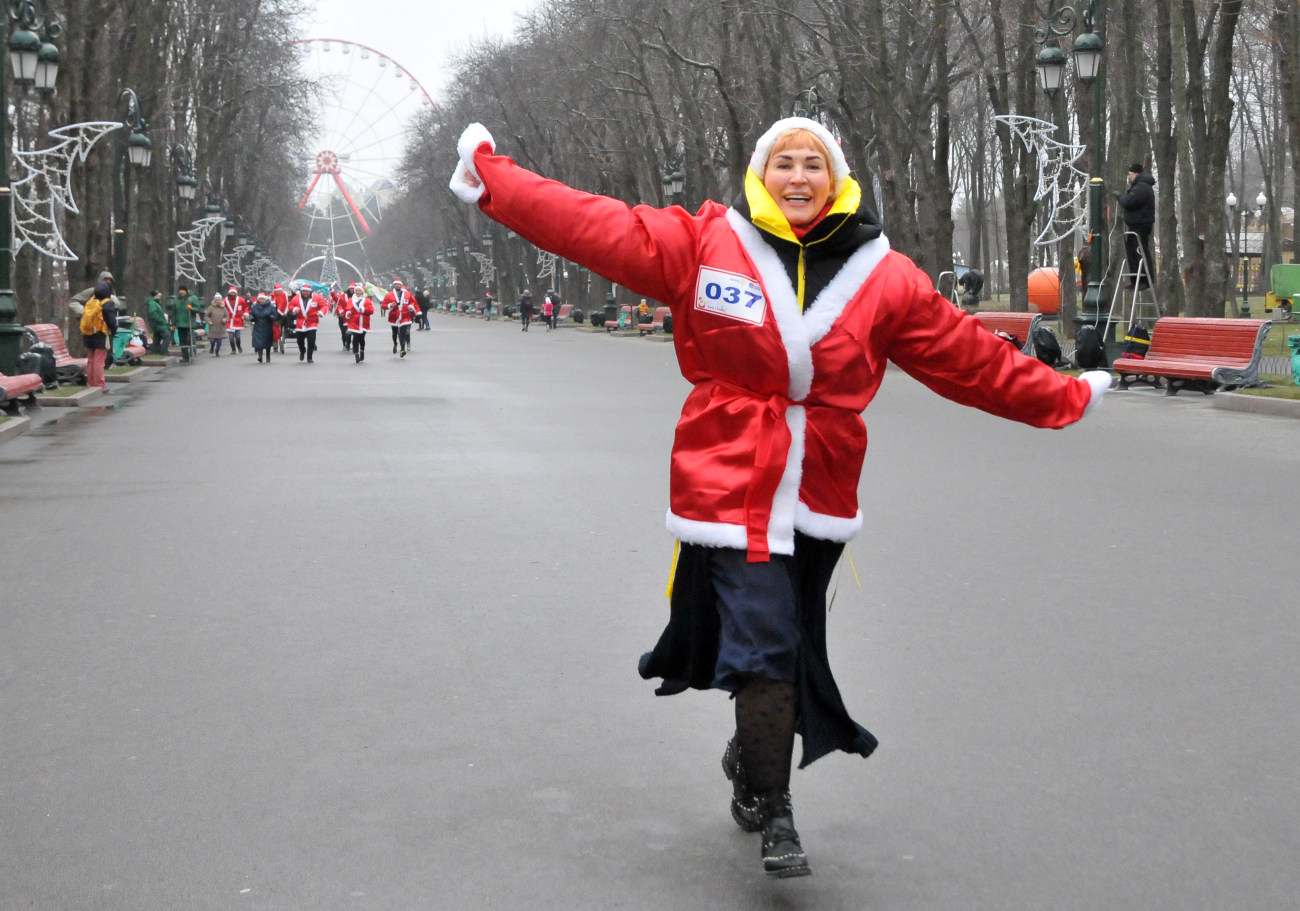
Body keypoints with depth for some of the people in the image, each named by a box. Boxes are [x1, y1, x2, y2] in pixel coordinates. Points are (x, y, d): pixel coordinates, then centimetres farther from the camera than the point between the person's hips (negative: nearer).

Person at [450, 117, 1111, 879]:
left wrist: (1066, 396, 14)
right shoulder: (702, 243, -1)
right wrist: (492, 178, -5)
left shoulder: (884, 278, 4)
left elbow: (971, 356, 11)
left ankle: (752, 759, 40)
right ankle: (774, 816, 5)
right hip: (731, 486, -3)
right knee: (765, 646, -9)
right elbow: (594, 226, -3)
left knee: (786, 646, 12)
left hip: (819, 497, 3)